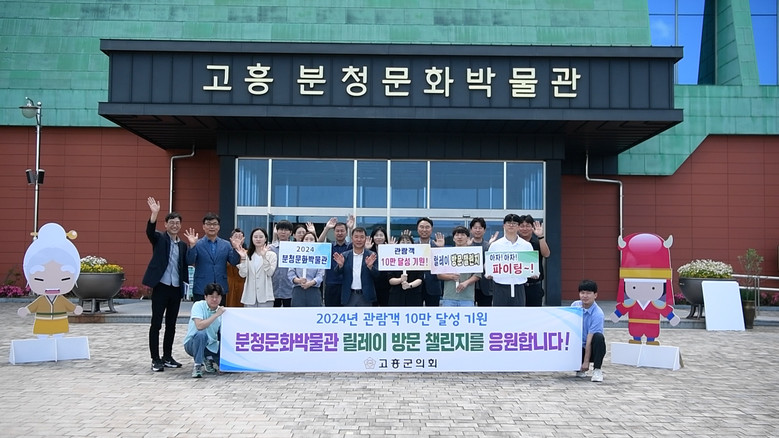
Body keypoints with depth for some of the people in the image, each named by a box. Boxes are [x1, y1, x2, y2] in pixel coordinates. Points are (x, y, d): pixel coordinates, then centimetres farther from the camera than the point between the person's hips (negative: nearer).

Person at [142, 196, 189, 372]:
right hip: (161, 287, -4)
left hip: (176, 289, 5)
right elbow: (150, 231, -21)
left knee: (171, 325, 11)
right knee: (156, 324, -1)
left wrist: (185, 287, 6)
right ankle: (156, 360, 6)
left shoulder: (183, 245, 12)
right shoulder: (159, 238, 1)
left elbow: (184, 266, 12)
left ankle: (167, 357, 21)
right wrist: (154, 213, -37)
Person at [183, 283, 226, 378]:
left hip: (211, 346, 4)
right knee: (201, 334, -39)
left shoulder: (221, 311, 0)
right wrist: (216, 315, -28)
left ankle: (208, 359, 14)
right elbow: (199, 326, -30)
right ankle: (197, 365, -19)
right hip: (192, 343, -4)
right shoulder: (198, 305, -14)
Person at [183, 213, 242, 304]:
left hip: (221, 290, 2)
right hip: (201, 290, -2)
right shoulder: (197, 244, 2)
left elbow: (234, 262, 1)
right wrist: (192, 245, -21)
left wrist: (235, 248, -16)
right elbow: (190, 262, -8)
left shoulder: (226, 245, 8)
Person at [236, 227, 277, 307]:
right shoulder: (247, 254, 9)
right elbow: (243, 274, -1)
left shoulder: (272, 255, 3)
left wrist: (264, 257, -17)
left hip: (265, 295, -2)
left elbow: (270, 273, -10)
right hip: (250, 296, 2)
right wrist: (243, 258, -11)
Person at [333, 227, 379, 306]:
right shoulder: (345, 255, 5)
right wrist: (340, 264, -23)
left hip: (365, 296, -1)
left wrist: (370, 266, -27)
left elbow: (376, 274, -6)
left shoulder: (371, 256, 0)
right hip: (349, 296, 1)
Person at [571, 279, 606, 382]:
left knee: (598, 337, -35)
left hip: (592, 350, -4)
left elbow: (590, 340, -23)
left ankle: (597, 370, -18)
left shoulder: (598, 314, -20)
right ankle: (580, 369, 7)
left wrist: (586, 362, -23)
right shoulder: (575, 305, -2)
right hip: (579, 346, 4)